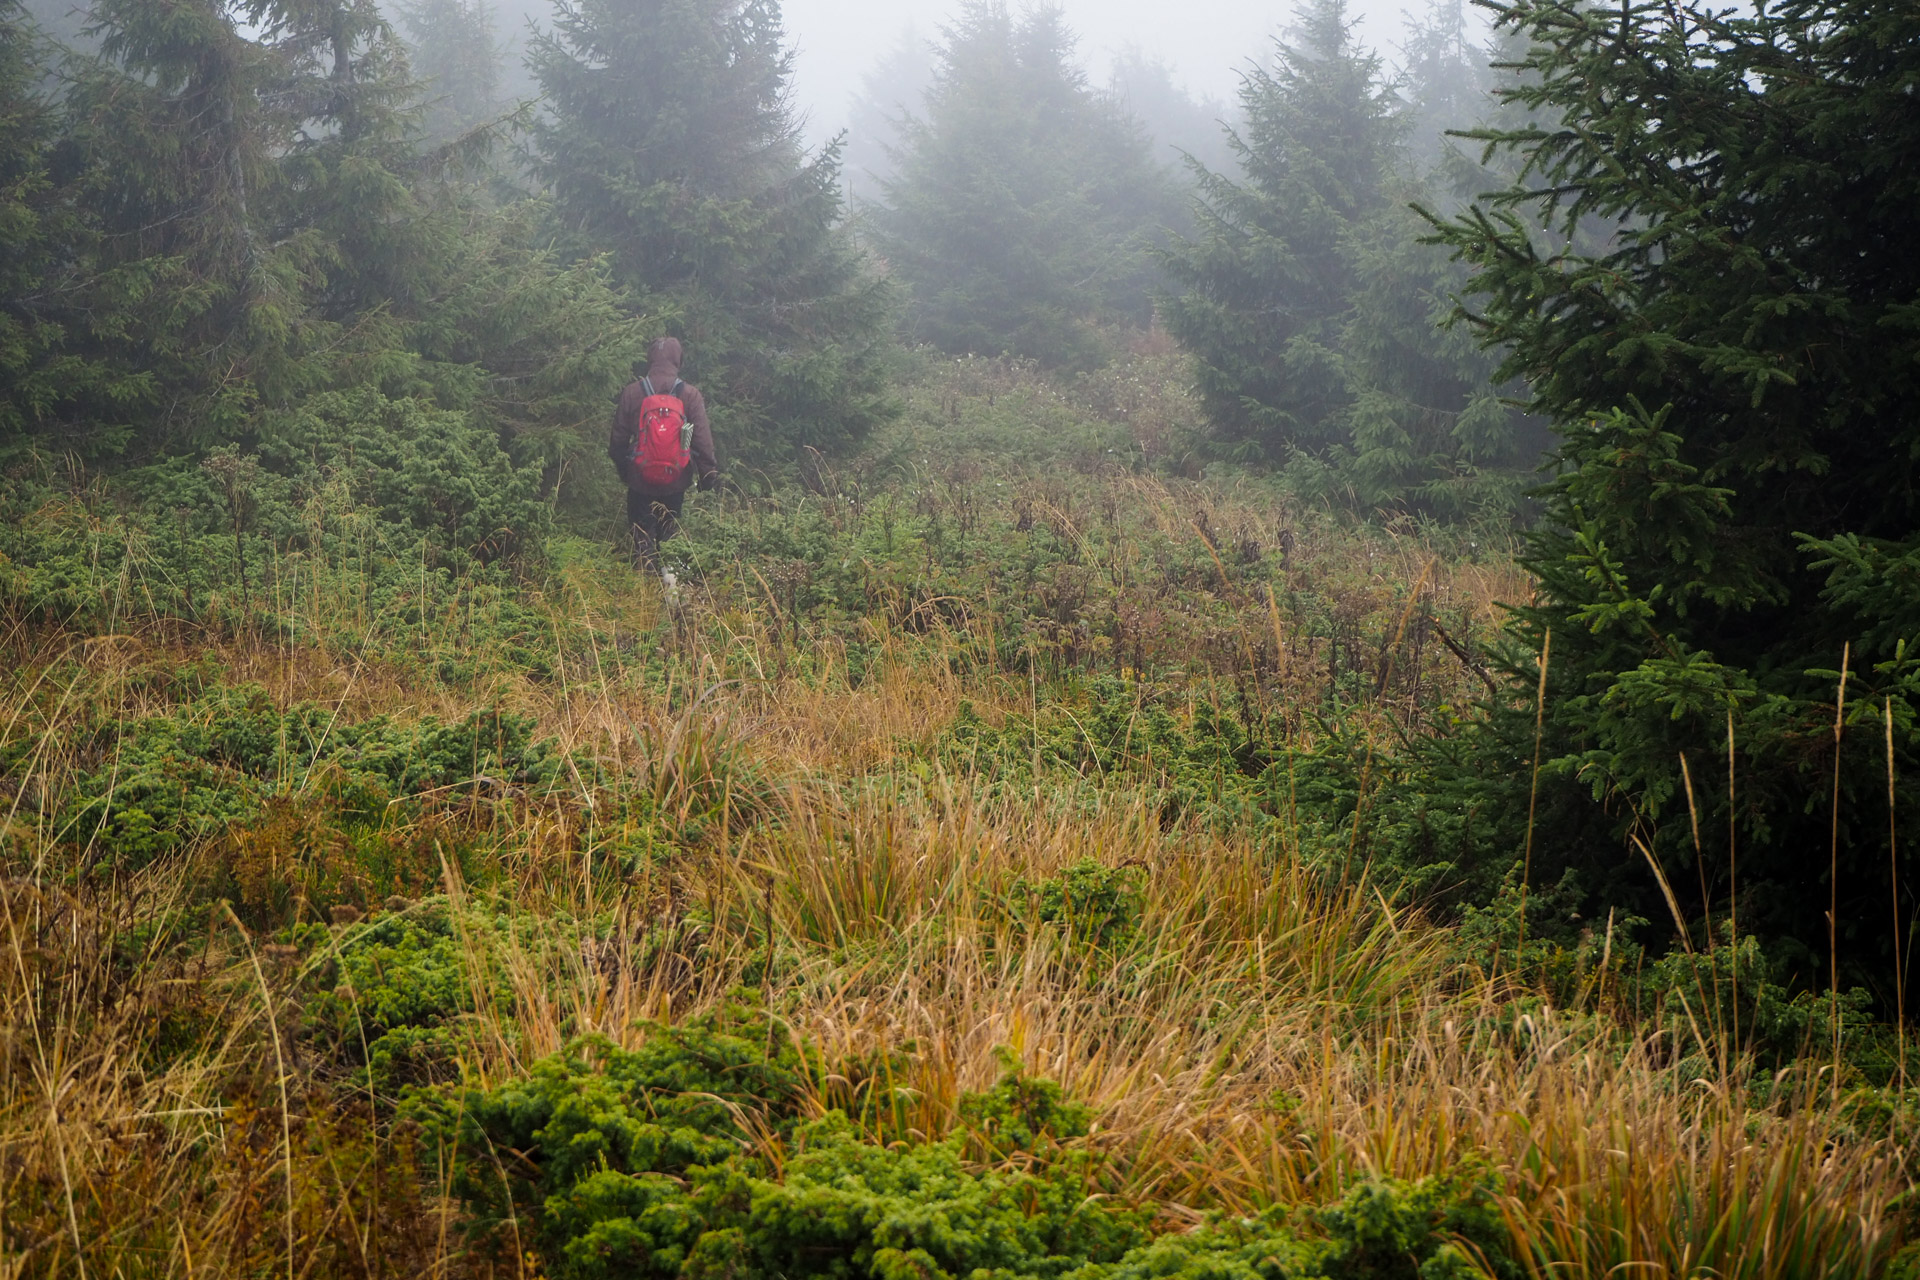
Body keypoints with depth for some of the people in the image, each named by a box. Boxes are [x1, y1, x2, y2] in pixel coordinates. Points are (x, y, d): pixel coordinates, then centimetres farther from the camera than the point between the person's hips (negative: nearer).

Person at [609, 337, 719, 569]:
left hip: (640, 478, 0)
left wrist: (621, 466, 18)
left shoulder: (632, 392, -8)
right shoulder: (690, 395, -11)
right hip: (676, 479, 0)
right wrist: (708, 473, 4)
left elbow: (618, 437, 1)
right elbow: (703, 440, -8)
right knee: (670, 529, 19)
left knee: (643, 532, 9)